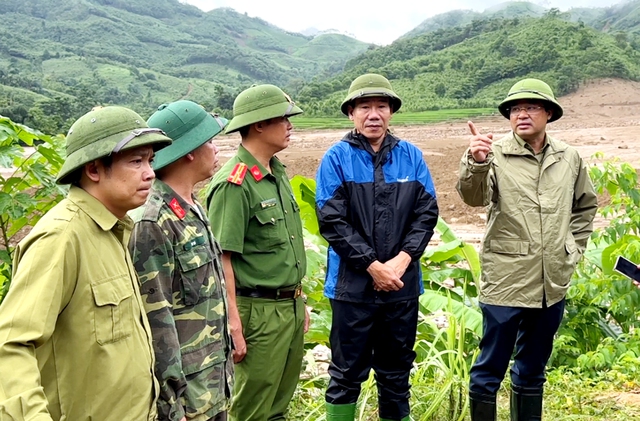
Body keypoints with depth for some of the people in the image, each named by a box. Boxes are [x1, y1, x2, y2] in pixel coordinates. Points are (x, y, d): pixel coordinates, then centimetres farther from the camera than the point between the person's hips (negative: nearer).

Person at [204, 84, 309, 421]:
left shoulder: (278, 173, 10)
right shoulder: (234, 184, -17)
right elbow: (221, 260, -19)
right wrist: (234, 326, -21)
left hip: (290, 308, 8)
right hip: (259, 313, -8)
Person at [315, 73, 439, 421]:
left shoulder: (411, 156, 4)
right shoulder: (337, 158, -6)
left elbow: (426, 213, 2)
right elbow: (332, 221, -11)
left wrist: (402, 260, -12)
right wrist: (373, 266, -15)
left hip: (403, 284, 3)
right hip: (352, 285, -3)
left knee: (397, 374, 16)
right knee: (347, 375, 8)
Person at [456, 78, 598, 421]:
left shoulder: (569, 158, 6)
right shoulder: (495, 155, -8)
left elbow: (586, 205, 22)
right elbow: (474, 197, -26)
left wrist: (574, 247, 12)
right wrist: (475, 163, -45)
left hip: (552, 284, 5)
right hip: (505, 282, -4)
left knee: (533, 369, 18)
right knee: (490, 368, 4)